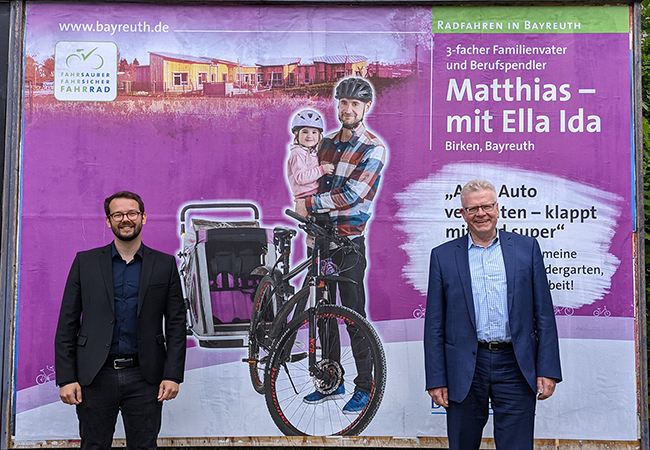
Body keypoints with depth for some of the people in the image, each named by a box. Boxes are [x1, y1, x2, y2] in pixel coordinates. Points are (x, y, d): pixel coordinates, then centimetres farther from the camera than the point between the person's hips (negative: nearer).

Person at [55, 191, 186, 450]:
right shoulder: (85, 262, 6)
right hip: (95, 377, 0)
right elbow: (67, 324, 4)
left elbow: (176, 325, 4)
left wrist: (173, 375, -4)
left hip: (144, 378, 0)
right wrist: (66, 378, -3)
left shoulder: (165, 265, 5)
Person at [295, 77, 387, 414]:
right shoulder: (328, 143, 12)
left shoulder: (374, 149, -8)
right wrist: (312, 226, 7)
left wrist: (308, 204, -13)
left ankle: (365, 386, 13)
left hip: (350, 241, -6)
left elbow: (352, 194, -18)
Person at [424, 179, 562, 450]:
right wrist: (436, 380, -1)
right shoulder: (443, 256, 4)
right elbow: (434, 324, 3)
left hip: (515, 366, 0)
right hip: (465, 370, 0)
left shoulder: (527, 248, 5)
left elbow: (544, 314, 4)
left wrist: (548, 370, -2)